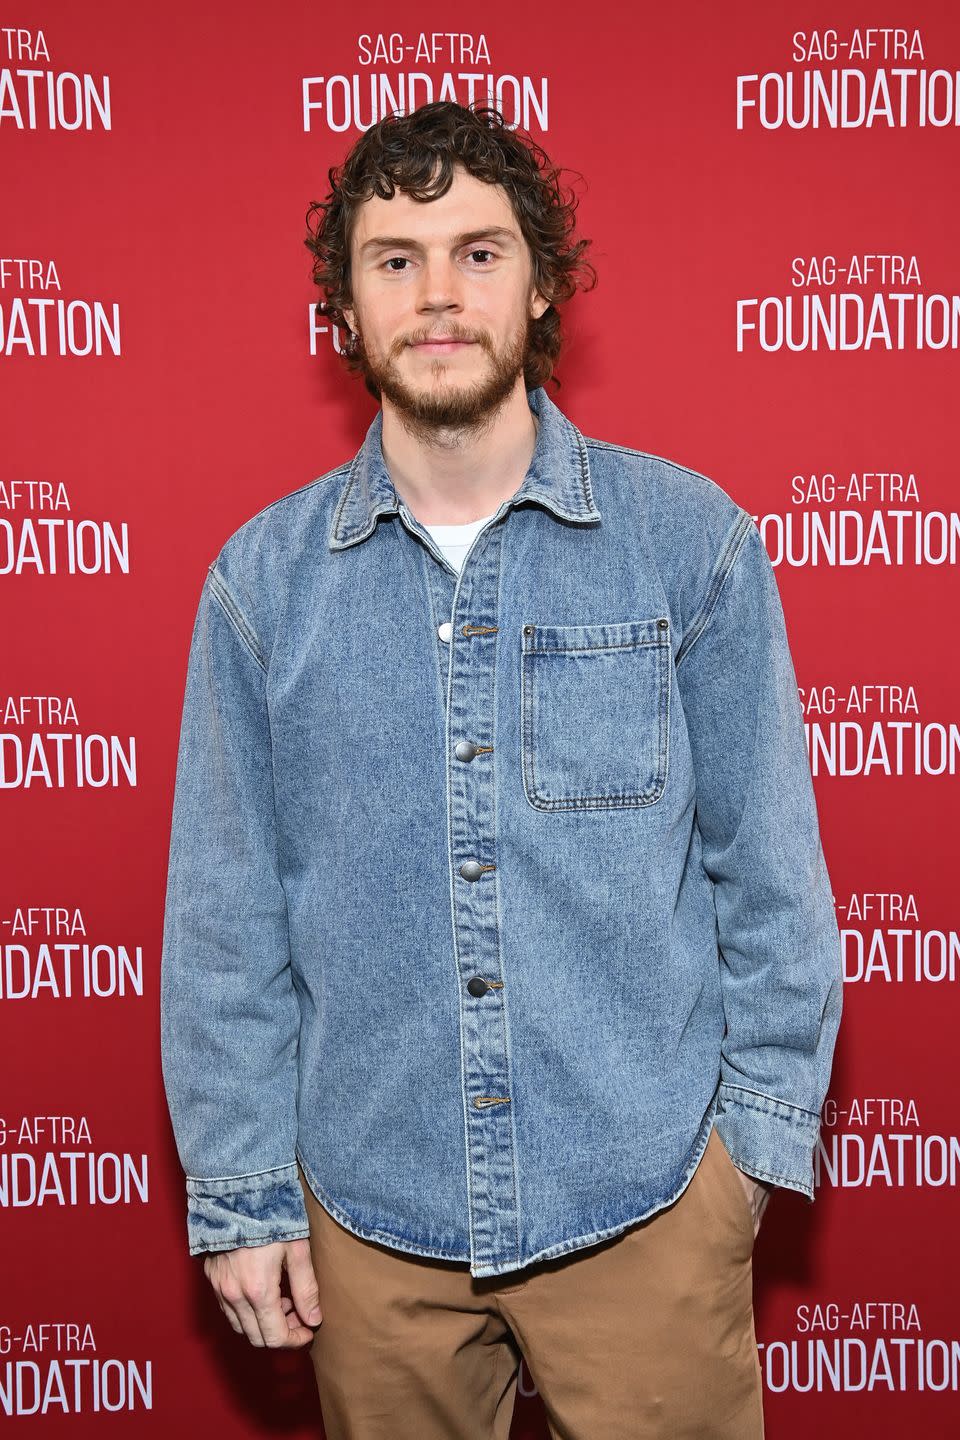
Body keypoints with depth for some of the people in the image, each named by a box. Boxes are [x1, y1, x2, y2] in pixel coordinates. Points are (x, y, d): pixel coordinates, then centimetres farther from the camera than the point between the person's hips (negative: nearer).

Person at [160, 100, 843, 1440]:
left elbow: (767, 865, -1)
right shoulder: (263, 577, -4)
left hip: (648, 1196, -1)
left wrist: (761, 1127, 1)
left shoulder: (691, 538, -6)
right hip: (373, 1209, 2)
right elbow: (226, 915, 0)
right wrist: (241, 1192, 2)